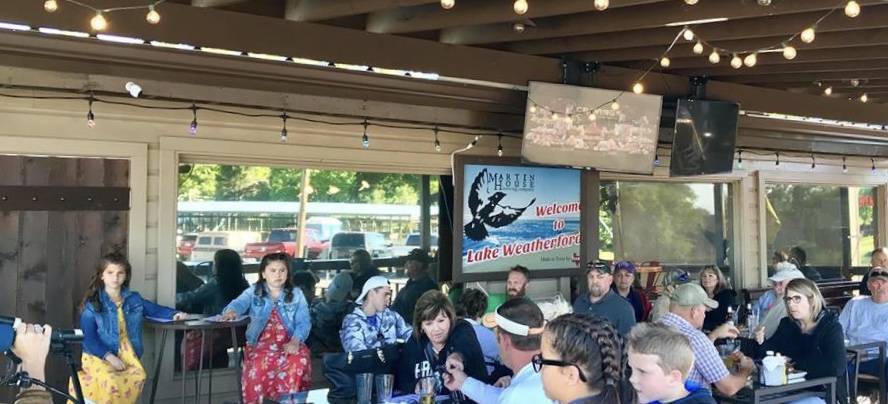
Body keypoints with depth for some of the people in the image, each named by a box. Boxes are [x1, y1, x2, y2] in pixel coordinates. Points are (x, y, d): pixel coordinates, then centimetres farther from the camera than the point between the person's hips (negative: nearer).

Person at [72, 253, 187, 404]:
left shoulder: (134, 299, 13)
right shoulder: (92, 304, 0)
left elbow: (155, 309, 23)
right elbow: (89, 339, -5)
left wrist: (174, 314, 2)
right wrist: (109, 356, -17)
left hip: (127, 356, 3)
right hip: (98, 356, -3)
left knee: (138, 376, -31)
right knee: (110, 380, -36)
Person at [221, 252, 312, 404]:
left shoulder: (296, 294, 10)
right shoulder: (253, 292, 9)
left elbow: (303, 322, 1)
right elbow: (239, 303, -11)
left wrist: (295, 341, -18)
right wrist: (231, 311, -36)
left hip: (289, 342, 1)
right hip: (261, 342, 0)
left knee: (300, 361, -31)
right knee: (260, 363, -33)